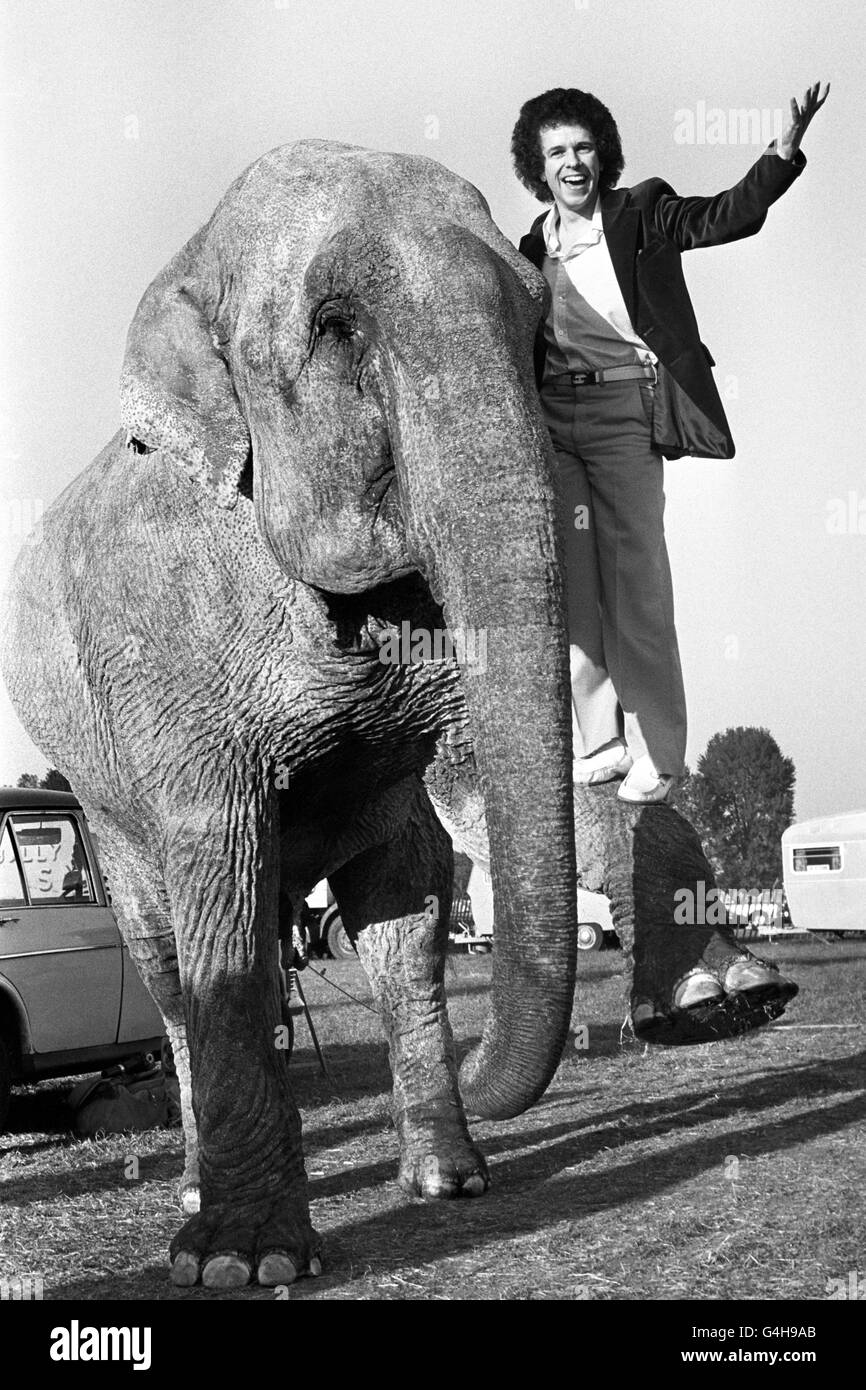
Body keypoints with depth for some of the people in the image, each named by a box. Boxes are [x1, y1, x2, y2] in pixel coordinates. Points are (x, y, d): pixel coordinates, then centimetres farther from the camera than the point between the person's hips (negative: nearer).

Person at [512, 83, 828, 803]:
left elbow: (726, 216, -12)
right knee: (572, 587, 6)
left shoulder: (639, 214, 0)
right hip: (553, 416, 5)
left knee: (636, 584, -4)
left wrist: (785, 150, -24)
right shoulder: (534, 245, 12)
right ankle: (599, 740, 18)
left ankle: (656, 754, 5)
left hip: (623, 411, -5)